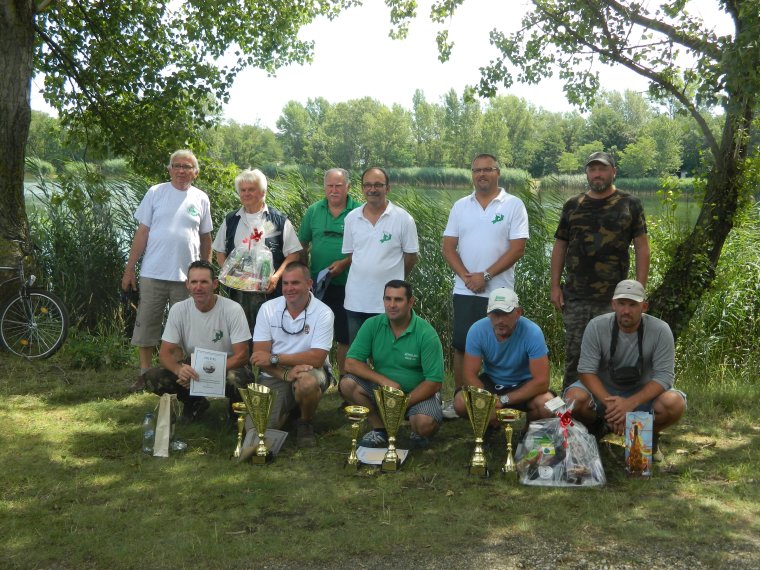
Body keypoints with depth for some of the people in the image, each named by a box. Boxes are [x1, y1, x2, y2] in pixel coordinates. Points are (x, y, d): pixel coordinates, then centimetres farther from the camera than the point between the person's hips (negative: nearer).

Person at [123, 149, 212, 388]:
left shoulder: (201, 199, 7)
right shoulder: (156, 193, 3)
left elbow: (206, 238, 12)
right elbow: (142, 232, 2)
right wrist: (130, 269, -1)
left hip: (187, 276, 1)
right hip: (153, 274, -1)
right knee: (146, 326, 4)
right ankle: (145, 374, 16)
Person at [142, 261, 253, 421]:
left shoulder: (233, 310, -17)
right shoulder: (178, 310, -9)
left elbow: (241, 355, -18)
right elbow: (165, 353, -9)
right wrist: (179, 369, -34)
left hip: (227, 367, -3)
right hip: (191, 369, 3)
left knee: (239, 378, -38)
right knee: (152, 378, -21)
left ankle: (236, 406, 0)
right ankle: (194, 402, 7)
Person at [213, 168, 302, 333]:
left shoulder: (279, 219, 2)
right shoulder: (230, 220, 13)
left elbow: (293, 253, 0)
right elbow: (220, 252, 18)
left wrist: (276, 276, -14)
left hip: (268, 291, -3)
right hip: (237, 292, 3)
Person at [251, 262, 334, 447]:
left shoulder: (323, 313, -10)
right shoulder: (268, 309, -2)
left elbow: (316, 358, -18)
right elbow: (259, 356, -7)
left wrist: (274, 359, -19)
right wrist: (285, 374, -25)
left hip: (310, 371, -2)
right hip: (275, 376, 2)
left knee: (307, 383, -39)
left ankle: (305, 423, -4)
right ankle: (288, 407, 18)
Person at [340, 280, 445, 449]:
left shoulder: (426, 334, -17)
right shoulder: (372, 325, -7)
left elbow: (434, 382, -17)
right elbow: (351, 363, -11)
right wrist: (384, 381, -23)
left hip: (417, 392, -3)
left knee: (425, 423, -33)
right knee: (347, 384, -20)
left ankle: (419, 434, 7)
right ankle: (380, 429, 0)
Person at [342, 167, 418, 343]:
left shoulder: (403, 219, -6)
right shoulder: (351, 218, 5)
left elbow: (410, 255, 0)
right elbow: (350, 253, 13)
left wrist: (395, 280, 7)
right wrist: (364, 275, 8)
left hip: (388, 302, -3)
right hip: (356, 301, 3)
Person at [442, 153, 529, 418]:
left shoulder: (513, 205, -1)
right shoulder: (460, 206, 10)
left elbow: (517, 248, -8)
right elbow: (449, 248, 7)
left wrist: (485, 276, -14)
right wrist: (466, 277, -8)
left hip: (499, 290, -3)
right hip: (464, 291, 3)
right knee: (461, 346, 5)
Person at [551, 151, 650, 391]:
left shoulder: (629, 204, 4)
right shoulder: (572, 206, 11)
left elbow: (642, 248, 2)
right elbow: (560, 246, 13)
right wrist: (555, 286, 5)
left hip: (614, 298, -2)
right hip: (575, 297, 2)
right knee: (574, 353, 5)